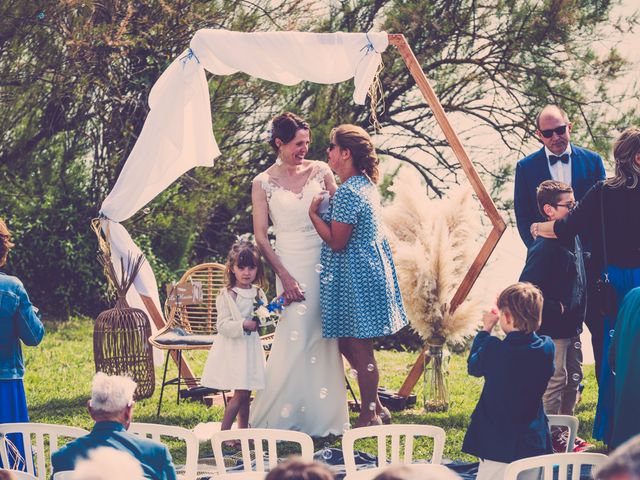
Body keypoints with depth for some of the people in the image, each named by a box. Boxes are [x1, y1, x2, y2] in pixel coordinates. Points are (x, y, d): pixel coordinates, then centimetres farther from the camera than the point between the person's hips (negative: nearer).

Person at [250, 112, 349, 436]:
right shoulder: (263, 184, -1)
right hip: (290, 262, -2)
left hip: (324, 260, 2)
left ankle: (323, 417, 12)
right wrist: (284, 276, -9)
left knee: (324, 337, 3)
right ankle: (277, 417, 2)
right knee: (295, 339, -8)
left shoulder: (320, 171, 4)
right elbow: (260, 235, -1)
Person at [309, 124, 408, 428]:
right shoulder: (366, 184, 10)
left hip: (355, 276, -10)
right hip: (371, 269, 10)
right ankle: (375, 406, 23)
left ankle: (369, 415, 6)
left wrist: (313, 214, -10)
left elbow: (336, 241, -19)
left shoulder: (347, 192, -20)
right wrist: (328, 206, 14)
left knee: (359, 346, -1)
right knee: (350, 342, 17)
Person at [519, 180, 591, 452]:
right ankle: (553, 440, 4)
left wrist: (578, 317, 16)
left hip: (571, 327, 10)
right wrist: (554, 308, -19)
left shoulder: (572, 237, 9)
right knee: (554, 382, -4)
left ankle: (566, 433, 27)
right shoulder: (544, 247, -21)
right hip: (552, 328, -10)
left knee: (573, 379, 16)